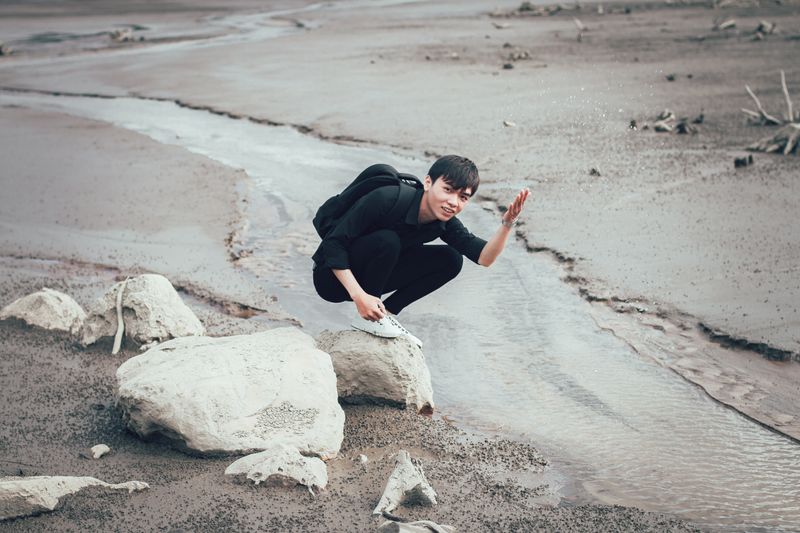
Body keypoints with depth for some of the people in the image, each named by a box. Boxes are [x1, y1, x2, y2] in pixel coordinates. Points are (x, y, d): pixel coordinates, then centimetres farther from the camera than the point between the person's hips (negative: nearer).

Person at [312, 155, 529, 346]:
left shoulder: (445, 223, -9)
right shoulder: (386, 200, -30)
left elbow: (484, 256, -18)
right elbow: (333, 244, -28)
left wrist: (507, 224, -35)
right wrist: (358, 296, -35)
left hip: (375, 275, 7)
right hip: (335, 276, -6)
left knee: (450, 260, -6)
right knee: (387, 240, -34)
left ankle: (385, 312, -2)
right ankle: (367, 318, -16)